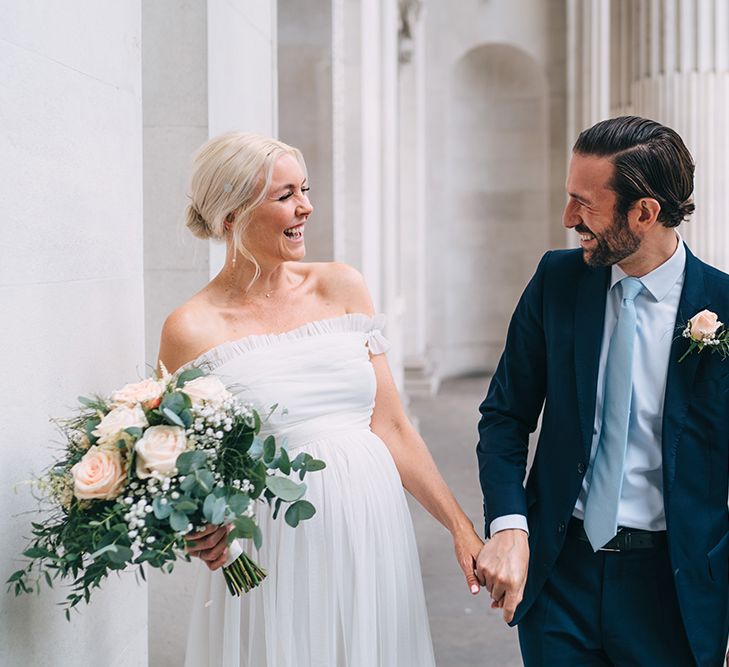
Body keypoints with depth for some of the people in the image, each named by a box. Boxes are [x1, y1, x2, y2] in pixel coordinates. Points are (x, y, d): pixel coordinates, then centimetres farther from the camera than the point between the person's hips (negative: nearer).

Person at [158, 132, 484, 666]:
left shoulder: (342, 287, 5)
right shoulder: (192, 331, -6)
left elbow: (390, 426, 6)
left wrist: (461, 527, 3)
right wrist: (204, 533, -18)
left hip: (373, 536, 4)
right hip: (273, 555, -3)